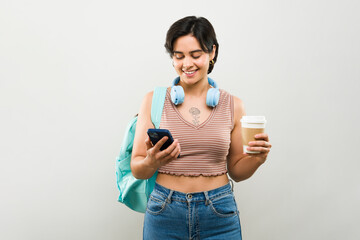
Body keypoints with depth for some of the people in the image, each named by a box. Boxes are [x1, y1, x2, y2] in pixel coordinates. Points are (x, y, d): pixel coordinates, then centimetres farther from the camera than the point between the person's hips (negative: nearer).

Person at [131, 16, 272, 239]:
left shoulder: (233, 106, 1)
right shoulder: (154, 101, -2)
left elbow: (236, 171, 8)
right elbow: (137, 169, -1)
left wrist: (256, 158, -11)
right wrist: (152, 162, -22)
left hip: (219, 216, 1)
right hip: (165, 214, 0)